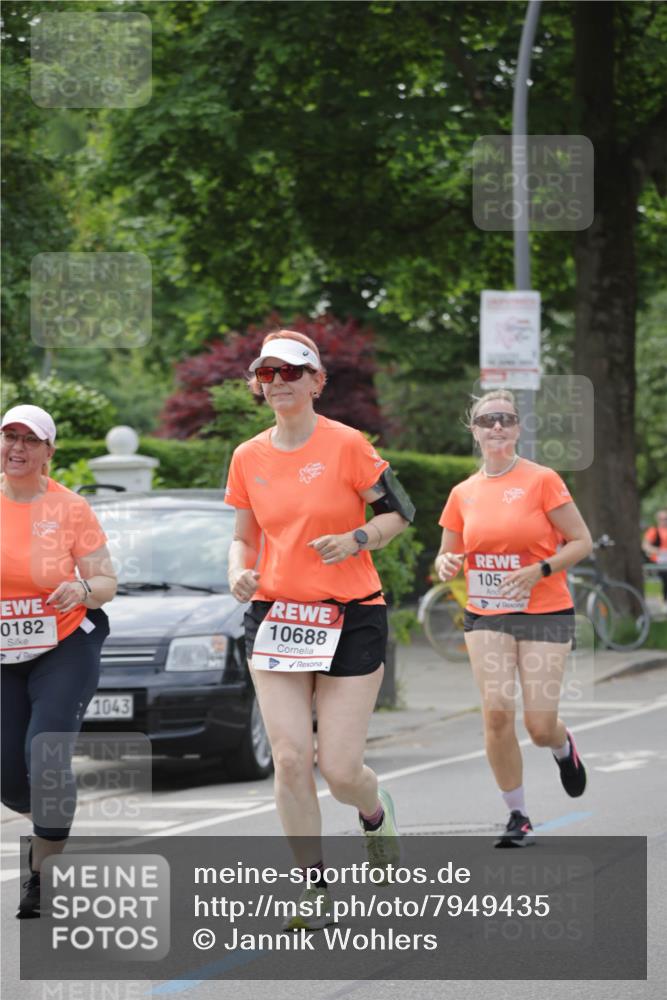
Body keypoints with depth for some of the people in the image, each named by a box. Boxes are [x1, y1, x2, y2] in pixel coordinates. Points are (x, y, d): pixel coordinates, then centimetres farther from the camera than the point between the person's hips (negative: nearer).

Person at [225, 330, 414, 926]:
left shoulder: (346, 445, -8)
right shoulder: (248, 458, 5)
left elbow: (399, 512, 0)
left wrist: (355, 540, -17)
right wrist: (240, 574, -6)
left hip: (351, 618, -3)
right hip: (275, 618, 3)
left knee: (339, 770, -4)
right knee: (290, 759, -7)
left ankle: (375, 810, 33)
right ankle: (315, 888, 7)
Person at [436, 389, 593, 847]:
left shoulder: (542, 480, -6)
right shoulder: (463, 493, 6)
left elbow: (582, 541, -5)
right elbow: (448, 555, 16)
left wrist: (539, 571, -19)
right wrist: (446, 564, -8)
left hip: (545, 614, -3)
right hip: (486, 617, 3)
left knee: (540, 726, -7)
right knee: (497, 711, -13)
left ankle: (564, 747, 33)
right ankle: (518, 817, 1)